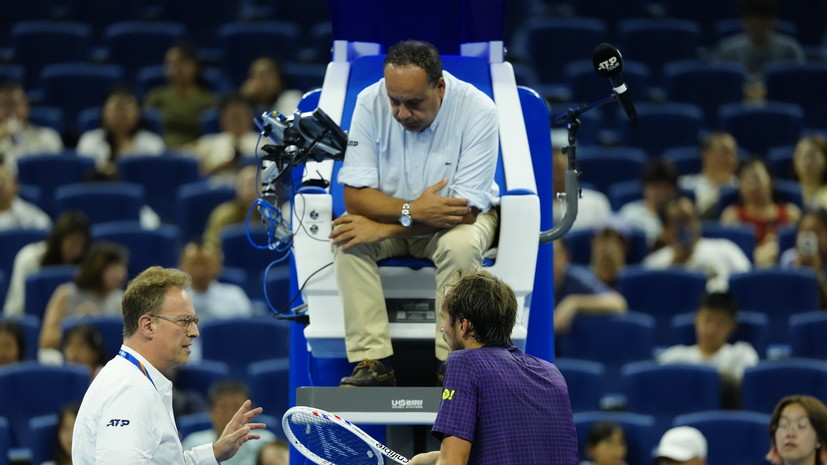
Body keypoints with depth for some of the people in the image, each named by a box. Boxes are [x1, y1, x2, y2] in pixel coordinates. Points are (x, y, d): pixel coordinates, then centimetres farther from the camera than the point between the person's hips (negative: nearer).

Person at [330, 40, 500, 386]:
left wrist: (383, 228, -30)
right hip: (393, 211, 2)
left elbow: (466, 210, -26)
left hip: (455, 216, -2)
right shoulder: (370, 103, -18)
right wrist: (412, 211, -36)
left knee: (461, 244, -35)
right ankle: (373, 363, -26)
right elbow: (354, 195, -18)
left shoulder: (478, 110, -25)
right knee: (347, 239, -27)